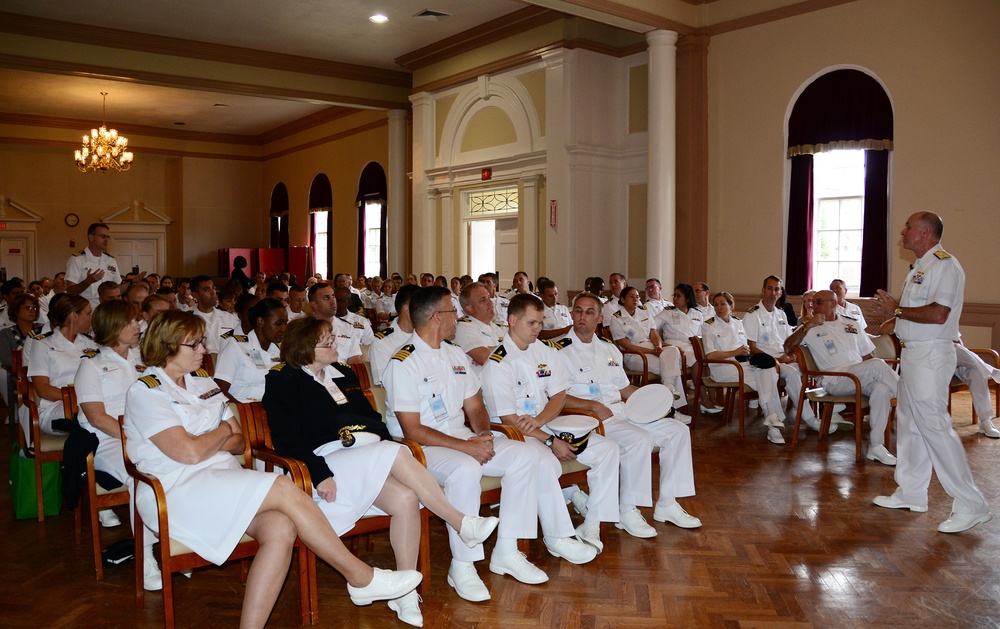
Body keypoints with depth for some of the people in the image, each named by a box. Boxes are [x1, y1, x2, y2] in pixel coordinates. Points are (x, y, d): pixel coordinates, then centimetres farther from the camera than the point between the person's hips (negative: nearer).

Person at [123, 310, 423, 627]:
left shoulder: (202, 381, 19)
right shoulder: (144, 392, -4)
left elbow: (238, 442, 17)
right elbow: (190, 452, -15)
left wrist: (207, 442, -4)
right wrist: (223, 431, 4)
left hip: (224, 479, 7)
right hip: (177, 492, -7)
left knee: (281, 529, -26)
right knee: (282, 488, -26)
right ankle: (360, 577, -16)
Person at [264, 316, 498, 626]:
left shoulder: (343, 374, 23)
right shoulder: (282, 382, 3)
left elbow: (371, 417, 22)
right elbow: (286, 439, -8)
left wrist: (388, 443, 3)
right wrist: (319, 473, -21)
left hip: (372, 456, 6)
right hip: (330, 459, -6)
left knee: (406, 498, -26)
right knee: (396, 453, -32)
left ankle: (406, 591, -19)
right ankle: (462, 524, -25)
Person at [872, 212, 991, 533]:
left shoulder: (944, 265, -15)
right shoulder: (920, 267, 17)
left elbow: (937, 314, -25)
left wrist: (897, 310, -14)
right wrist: (893, 305, 5)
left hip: (930, 357, -11)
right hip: (913, 354, 11)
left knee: (934, 426, -9)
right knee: (909, 424, 15)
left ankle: (970, 505, 0)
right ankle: (911, 493, 26)